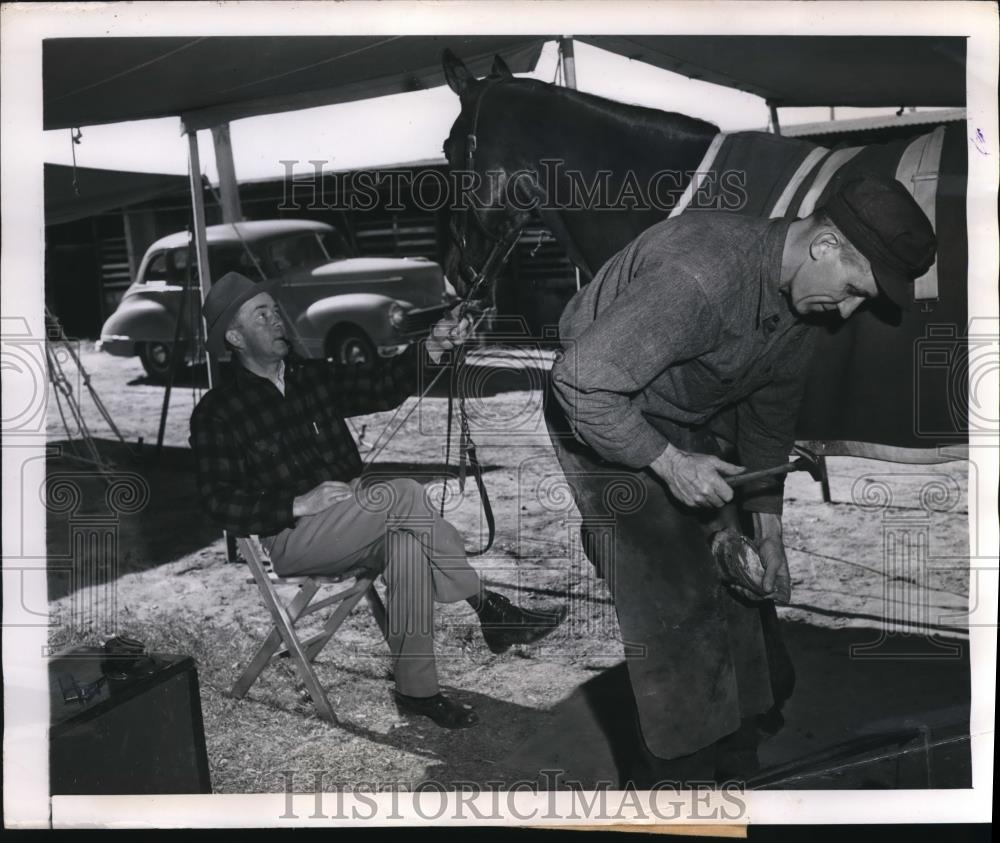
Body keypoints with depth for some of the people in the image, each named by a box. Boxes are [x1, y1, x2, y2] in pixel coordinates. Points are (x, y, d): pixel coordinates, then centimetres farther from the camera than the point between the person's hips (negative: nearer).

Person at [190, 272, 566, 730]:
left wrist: (430, 348, -11)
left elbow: (380, 387, 6)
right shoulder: (216, 412, -2)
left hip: (354, 522, 5)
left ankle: (415, 689, -23)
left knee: (406, 542, -31)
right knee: (403, 495, -28)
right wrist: (299, 504, -19)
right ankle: (489, 609, -17)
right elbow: (219, 503, -8)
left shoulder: (313, 374, 15)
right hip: (290, 539, -5)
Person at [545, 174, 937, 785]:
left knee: (743, 587, 9)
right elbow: (580, 381, -34)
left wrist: (768, 530, 6)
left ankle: (736, 758, 27)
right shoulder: (704, 274, -35)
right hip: (605, 422, -8)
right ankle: (677, 771, 12)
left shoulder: (801, 300, -4)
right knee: (674, 606, -9)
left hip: (693, 424, 8)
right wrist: (667, 462, -29)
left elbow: (770, 421, 8)